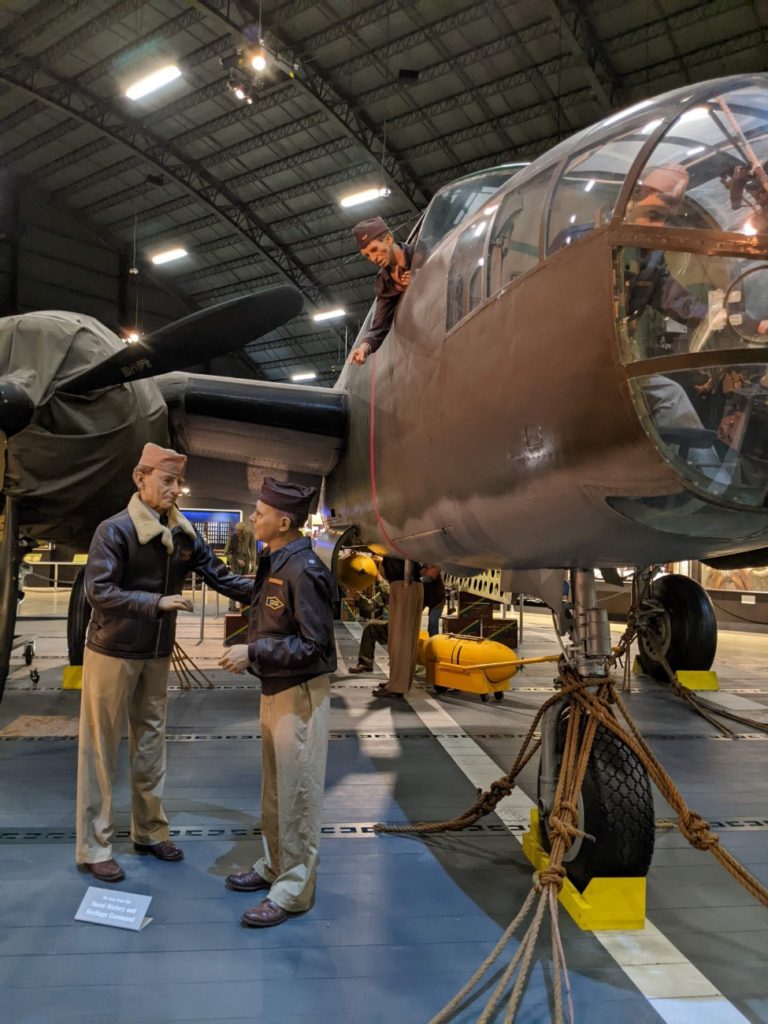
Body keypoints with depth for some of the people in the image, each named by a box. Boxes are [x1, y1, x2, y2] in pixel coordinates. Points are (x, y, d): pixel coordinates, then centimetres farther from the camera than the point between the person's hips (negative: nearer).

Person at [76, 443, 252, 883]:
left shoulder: (184, 534, -1)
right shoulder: (115, 530, -16)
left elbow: (221, 577, -1)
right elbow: (99, 592, -21)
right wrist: (157, 602, -27)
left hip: (157, 654, 6)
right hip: (113, 653, -6)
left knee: (152, 743, 16)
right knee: (101, 748, 4)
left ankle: (150, 830, 31)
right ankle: (95, 847, 17)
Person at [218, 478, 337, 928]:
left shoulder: (305, 571, -23)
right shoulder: (274, 563, 6)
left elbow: (313, 646, -23)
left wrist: (253, 653, -23)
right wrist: (250, 653, 8)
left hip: (301, 693, -9)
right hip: (275, 689, 9)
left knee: (297, 792, 3)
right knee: (274, 788, 21)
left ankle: (294, 890, 17)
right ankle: (275, 866, 38)